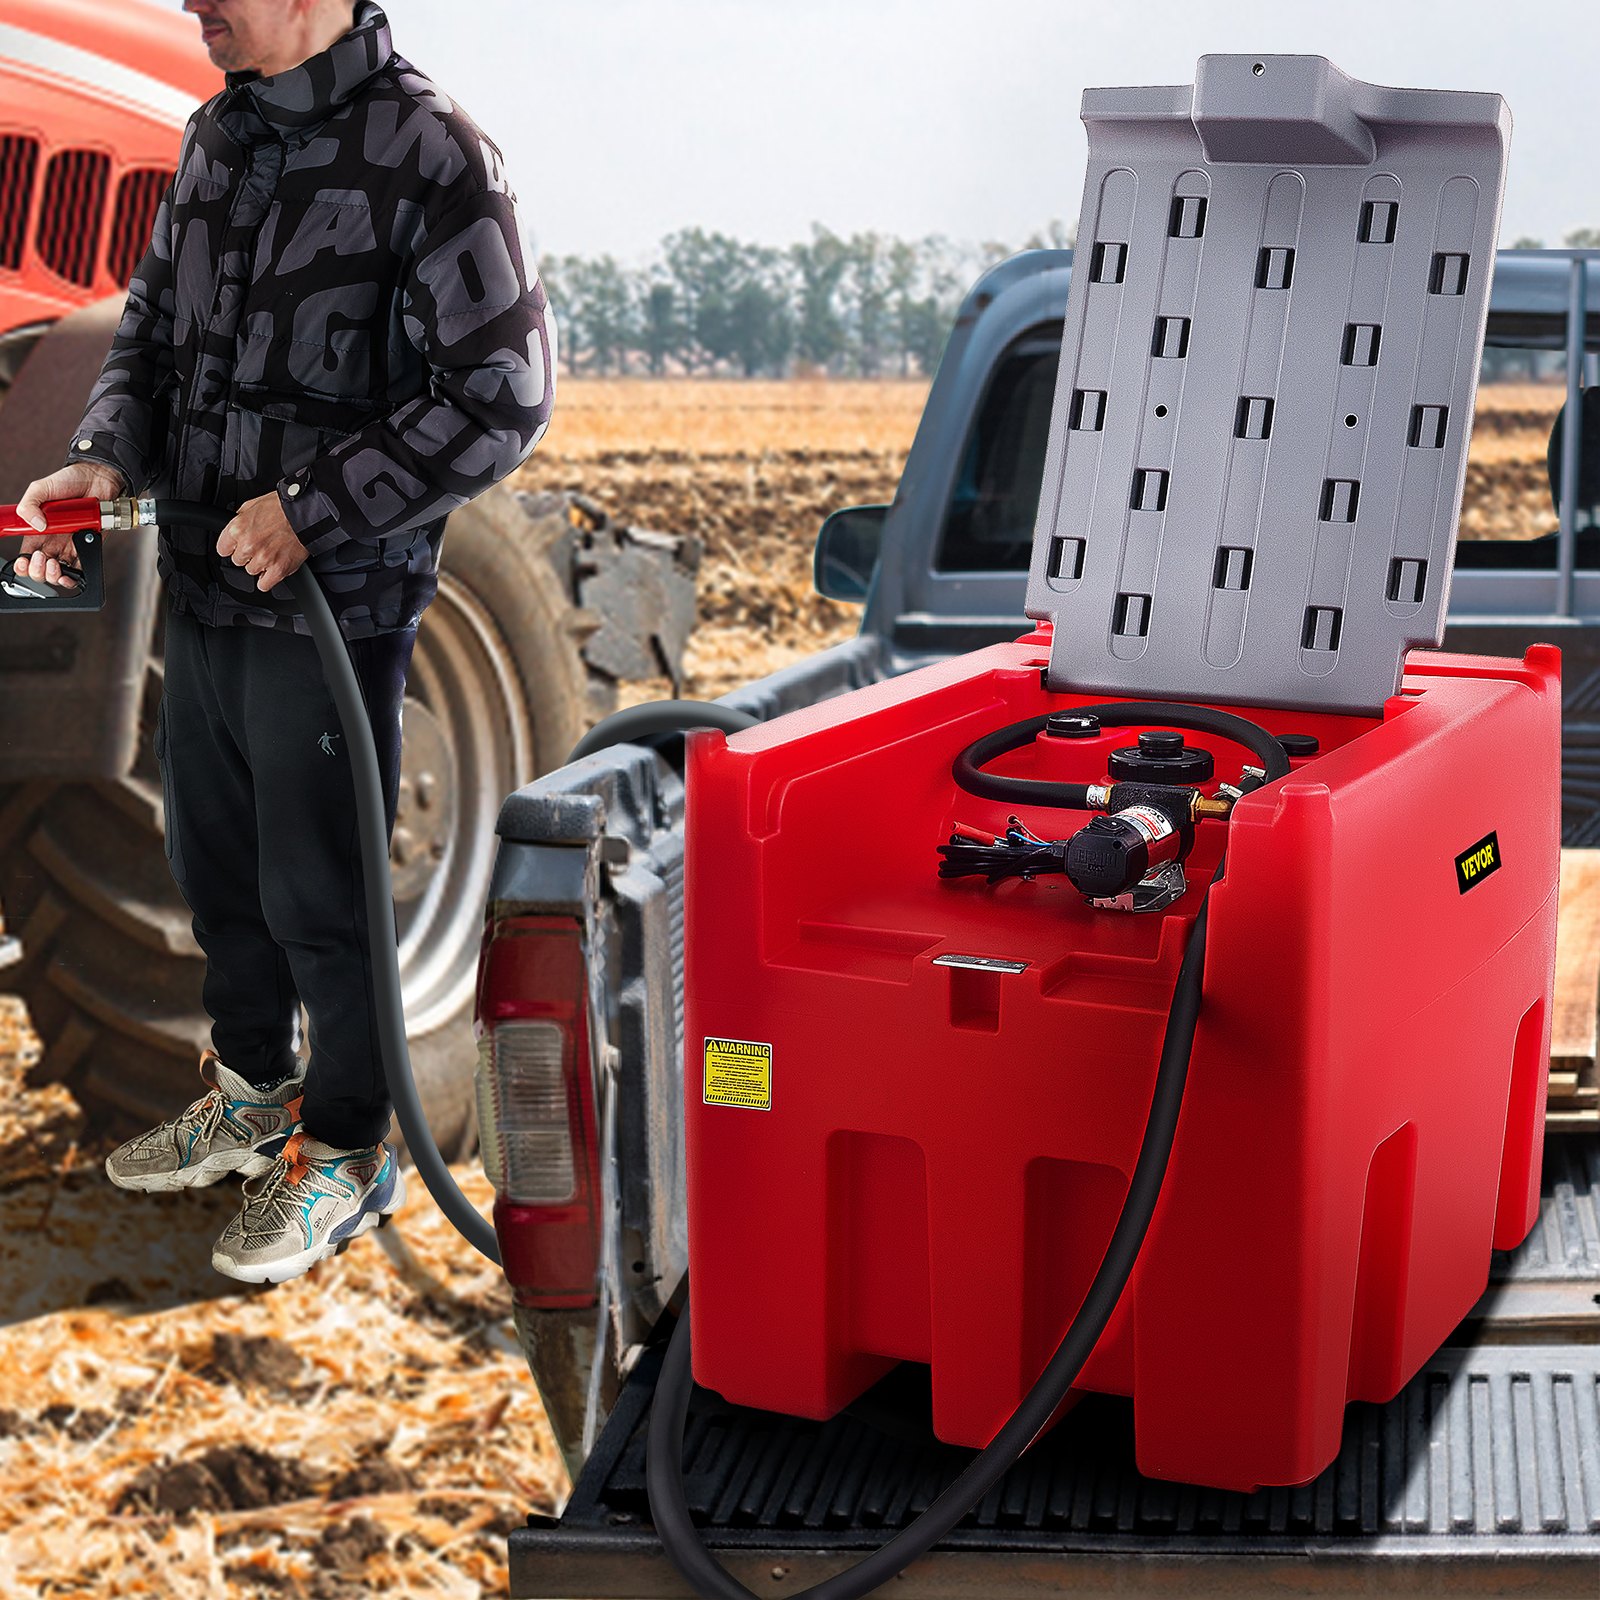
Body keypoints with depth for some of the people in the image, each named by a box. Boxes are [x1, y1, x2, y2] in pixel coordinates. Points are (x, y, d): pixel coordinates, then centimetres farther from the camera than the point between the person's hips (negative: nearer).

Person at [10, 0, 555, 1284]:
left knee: (317, 892, 3)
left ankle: (348, 1151, 23)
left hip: (337, 609, -7)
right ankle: (254, 1091, 41)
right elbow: (154, 323, 16)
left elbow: (501, 395, -18)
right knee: (215, 863, 20)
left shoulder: (429, 150, -16)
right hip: (205, 588, 7)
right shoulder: (217, 135, 7)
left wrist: (313, 513, -19)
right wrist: (105, 457, -4)